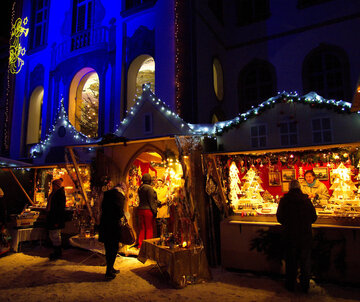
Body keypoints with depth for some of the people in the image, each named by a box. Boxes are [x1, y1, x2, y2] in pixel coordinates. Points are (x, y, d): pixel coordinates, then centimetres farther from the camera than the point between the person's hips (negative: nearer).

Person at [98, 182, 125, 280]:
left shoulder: (107, 193, 12)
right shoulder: (119, 195, -12)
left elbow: (103, 207, 17)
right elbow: (120, 211, -20)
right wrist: (123, 216, -2)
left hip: (104, 223, 8)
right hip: (113, 225, -8)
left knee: (109, 247, 19)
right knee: (113, 248, 2)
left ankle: (110, 268, 31)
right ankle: (109, 272, 5)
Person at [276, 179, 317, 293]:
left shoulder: (284, 200, -8)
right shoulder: (306, 200, -6)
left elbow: (279, 217, -1)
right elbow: (313, 218, 2)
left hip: (290, 235, -1)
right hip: (306, 235, 1)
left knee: (291, 260, 12)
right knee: (305, 260, 15)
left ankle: (291, 284, 23)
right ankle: (305, 285, 25)